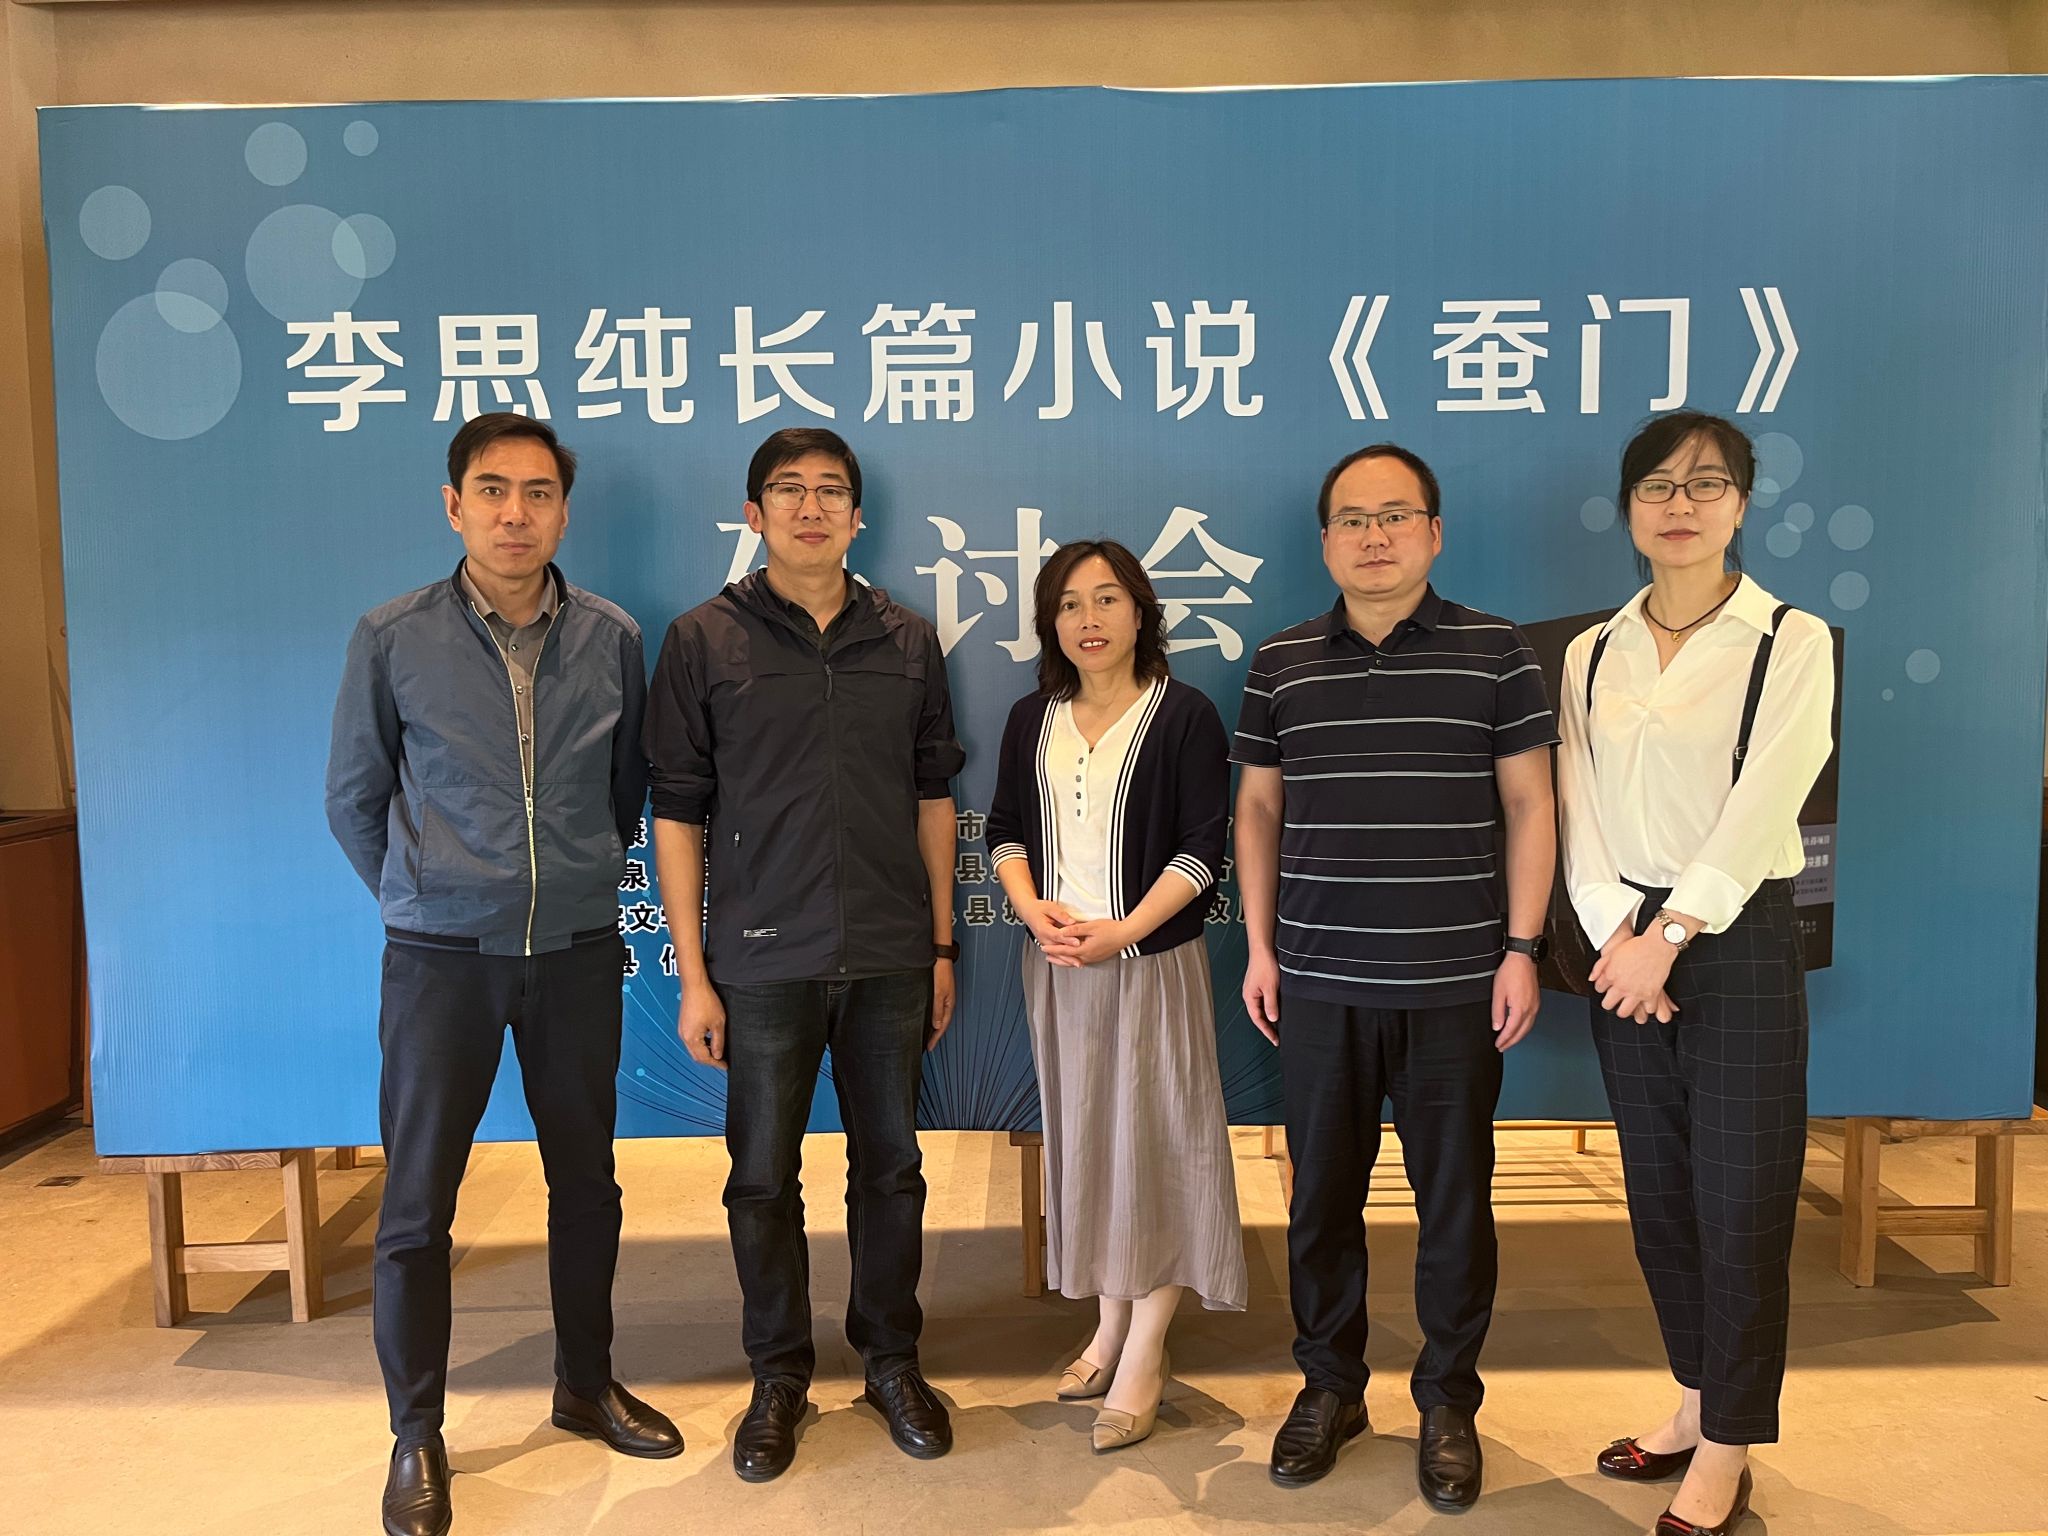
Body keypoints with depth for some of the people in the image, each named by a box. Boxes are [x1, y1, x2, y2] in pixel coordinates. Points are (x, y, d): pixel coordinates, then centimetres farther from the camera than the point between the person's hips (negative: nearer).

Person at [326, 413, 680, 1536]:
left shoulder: (611, 639, 1)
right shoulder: (392, 639, -4)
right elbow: (353, 799, 6)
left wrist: (585, 882, 12)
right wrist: (427, 898, 9)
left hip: (579, 949, 2)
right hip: (441, 956, -2)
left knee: (586, 1179, 13)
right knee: (418, 1197, 4)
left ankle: (586, 1384, 32)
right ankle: (416, 1435, 21)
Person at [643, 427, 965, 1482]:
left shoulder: (907, 642, 6)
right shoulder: (703, 640, -1)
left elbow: (932, 797, 9)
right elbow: (678, 812, -2)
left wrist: (942, 947, 7)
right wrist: (693, 975, -5)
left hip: (890, 958, 2)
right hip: (765, 960, -2)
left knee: (890, 1167, 12)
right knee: (764, 1178, 8)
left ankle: (890, 1358, 31)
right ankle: (779, 1376, 28)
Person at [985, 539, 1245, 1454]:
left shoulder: (1184, 717, -7)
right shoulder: (1032, 720, 9)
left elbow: (1201, 850, -11)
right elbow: (1005, 829, 10)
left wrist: (1119, 932, -19)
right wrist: (1033, 908, -9)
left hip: (1151, 959, -5)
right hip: (1055, 962, 5)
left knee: (1153, 1140, -1)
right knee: (1081, 1136, 12)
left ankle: (1145, 1355, 10)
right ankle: (1110, 1323, 27)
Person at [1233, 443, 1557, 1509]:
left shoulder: (1494, 653, 0)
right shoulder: (1280, 663, 6)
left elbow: (1529, 806, 1)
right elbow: (1257, 809, 11)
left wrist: (1523, 949, -4)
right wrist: (1259, 948, 6)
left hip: (1455, 985, -1)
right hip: (1318, 985, 2)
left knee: (1455, 1199, 9)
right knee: (1321, 1193, 11)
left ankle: (1448, 1401, 28)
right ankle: (1329, 1385, 31)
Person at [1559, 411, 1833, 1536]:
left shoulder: (1791, 642, -4)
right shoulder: (1592, 655, 8)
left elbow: (1761, 807, -12)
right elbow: (1580, 813, 2)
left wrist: (1670, 935, -17)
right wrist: (1614, 935, -10)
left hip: (1736, 940, -4)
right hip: (1625, 945, 4)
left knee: (1740, 1204, 1)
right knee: (1657, 1193, 12)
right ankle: (1695, 1404, 30)